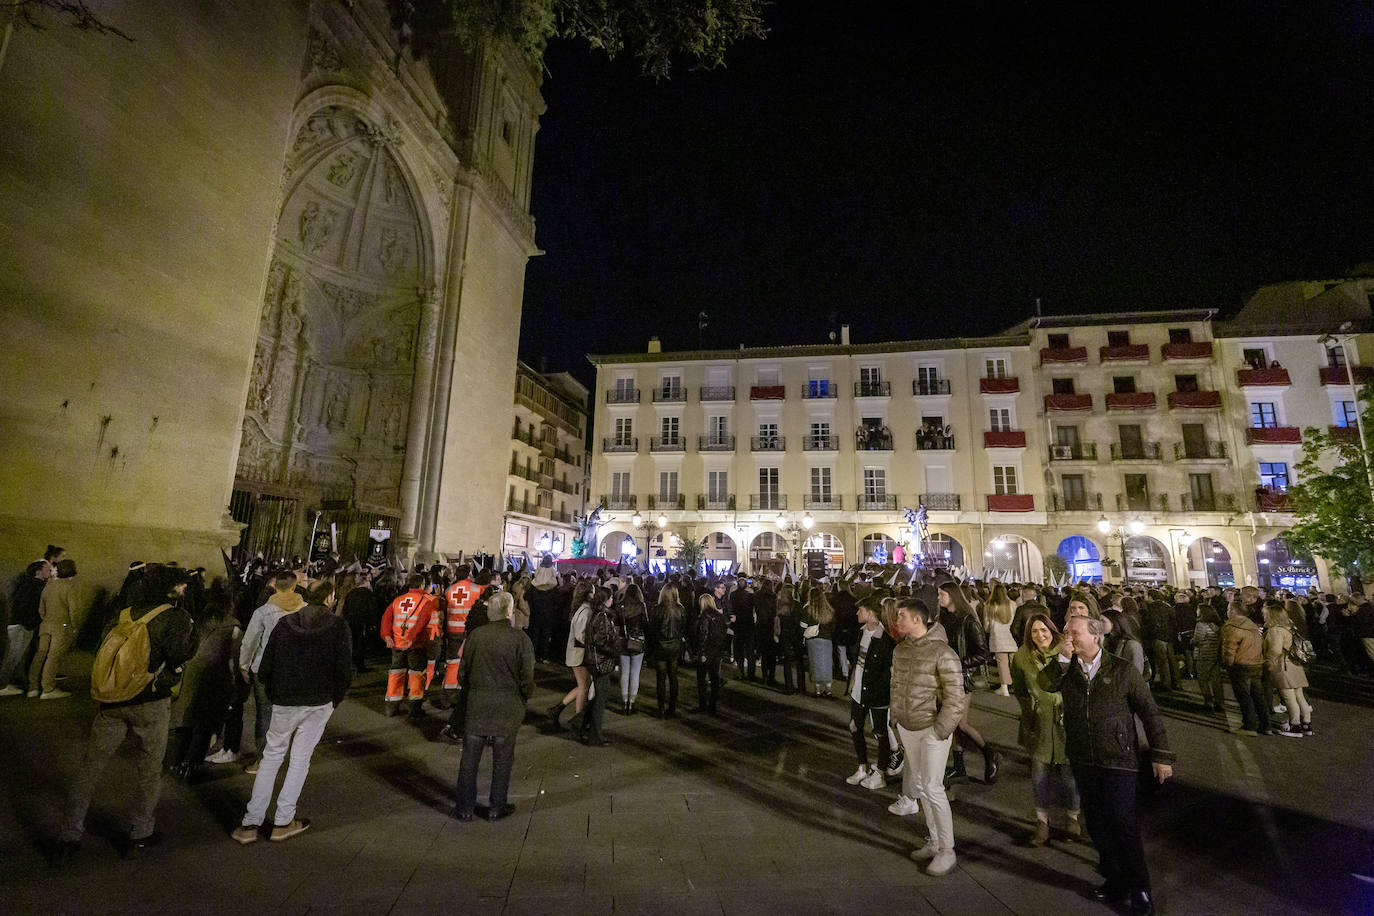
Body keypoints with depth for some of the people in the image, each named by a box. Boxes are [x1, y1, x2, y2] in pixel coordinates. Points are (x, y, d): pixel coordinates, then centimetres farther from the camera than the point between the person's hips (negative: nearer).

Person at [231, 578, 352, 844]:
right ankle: (283, 822, 18)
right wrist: (334, 701, 4)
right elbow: (344, 671, -12)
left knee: (271, 756, 16)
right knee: (300, 758, 11)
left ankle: (250, 823, 19)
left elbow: (264, 669, 0)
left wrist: (274, 697, 13)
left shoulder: (285, 623, -1)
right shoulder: (338, 626, -9)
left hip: (284, 702, 2)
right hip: (319, 703, -2)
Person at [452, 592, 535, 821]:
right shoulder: (520, 638, -12)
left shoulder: (475, 635, -5)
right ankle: (496, 808, 23)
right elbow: (527, 677, -9)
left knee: (470, 757, 15)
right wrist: (525, 697, 9)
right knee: (503, 759, 13)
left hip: (476, 705, 2)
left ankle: (465, 808, 25)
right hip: (507, 707, -2)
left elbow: (462, 673, 2)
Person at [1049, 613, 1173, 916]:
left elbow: (1150, 713, -2)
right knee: (1097, 825, 14)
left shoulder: (1123, 670, -9)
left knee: (1123, 825, 2)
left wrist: (1161, 755, -3)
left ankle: (1139, 890, 22)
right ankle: (1115, 879, 33)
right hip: (1083, 762, 4)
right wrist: (1063, 658, -22)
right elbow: (1045, 684, -17)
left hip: (1118, 763, -4)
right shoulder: (1068, 669, 0)